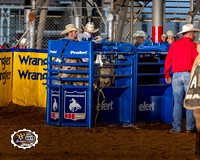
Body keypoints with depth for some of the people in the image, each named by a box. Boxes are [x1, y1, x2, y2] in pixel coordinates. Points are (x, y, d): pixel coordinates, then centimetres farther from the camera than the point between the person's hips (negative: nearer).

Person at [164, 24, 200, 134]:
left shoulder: (173, 45, 8)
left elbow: (168, 61, 12)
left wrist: (167, 75, 22)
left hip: (176, 75, 3)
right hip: (189, 75, -3)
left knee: (177, 102, 5)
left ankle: (176, 127, 4)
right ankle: (189, 127, 4)